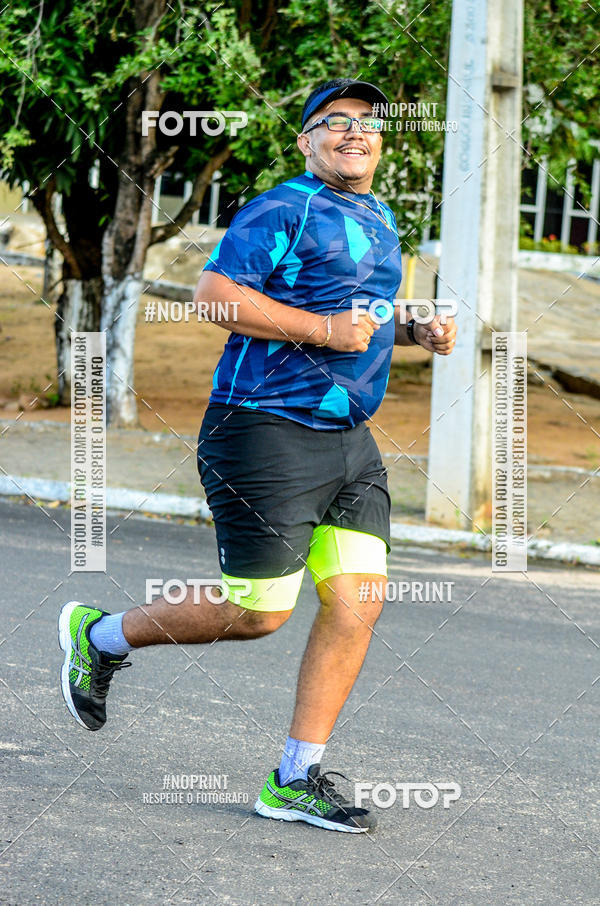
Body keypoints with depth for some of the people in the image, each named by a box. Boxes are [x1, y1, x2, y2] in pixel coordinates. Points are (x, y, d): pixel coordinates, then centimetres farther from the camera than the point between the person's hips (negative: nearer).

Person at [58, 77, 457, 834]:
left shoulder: (379, 220, 19)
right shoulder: (283, 211, -10)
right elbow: (214, 293, -19)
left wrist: (416, 333, 13)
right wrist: (324, 329, -22)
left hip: (348, 438, 8)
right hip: (268, 431, -8)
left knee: (358, 600, -3)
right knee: (256, 614, -5)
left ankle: (297, 780, 4)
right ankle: (100, 636, 19)